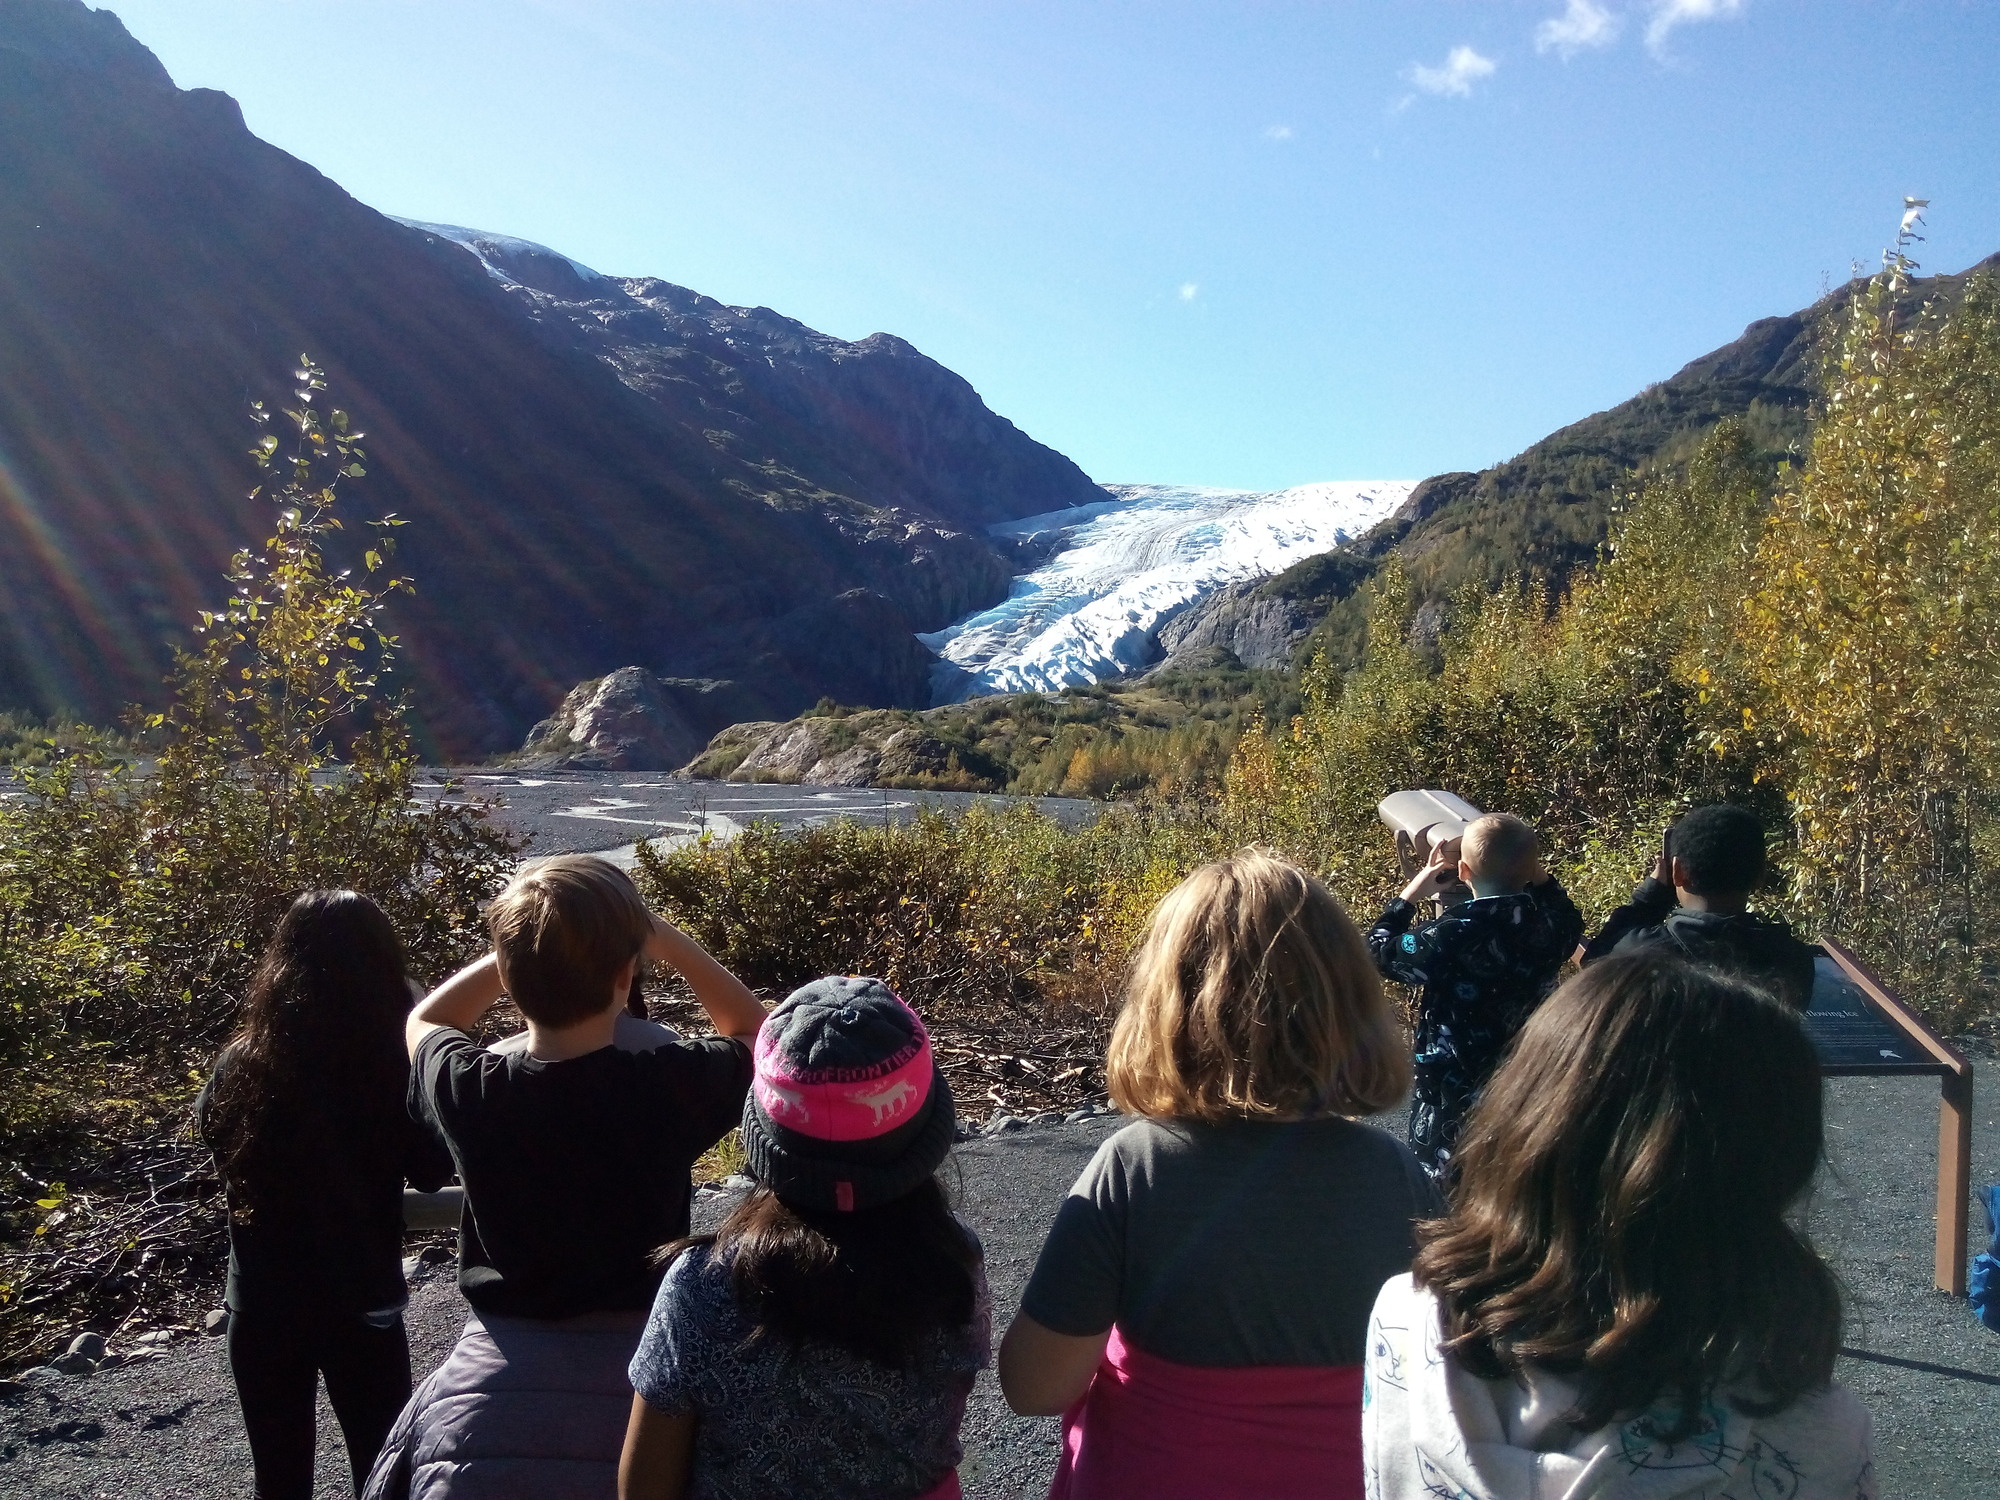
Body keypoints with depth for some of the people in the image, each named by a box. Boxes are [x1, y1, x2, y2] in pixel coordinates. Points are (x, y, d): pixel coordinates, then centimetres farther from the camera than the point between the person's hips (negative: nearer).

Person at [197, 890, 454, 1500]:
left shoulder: (240, 1065, -16)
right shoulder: (398, 1068, -22)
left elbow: (208, 1125, 9)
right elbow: (432, 1172, -4)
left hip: (262, 1311, 2)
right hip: (363, 1311, -2)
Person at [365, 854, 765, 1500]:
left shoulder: (469, 1091, -14)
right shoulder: (672, 1088, -19)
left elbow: (424, 1021, 11)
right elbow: (753, 1031, 5)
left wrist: (528, 946, 6)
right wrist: (668, 940, 0)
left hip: (495, 1376, 1)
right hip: (639, 1366, -1)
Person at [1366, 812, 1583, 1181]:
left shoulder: (1448, 939, -26)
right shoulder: (1550, 927, -10)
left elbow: (1378, 950, -8)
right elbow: (1569, 918, 17)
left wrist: (1410, 894, 2)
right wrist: (1538, 877, 12)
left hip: (1456, 1094, -5)